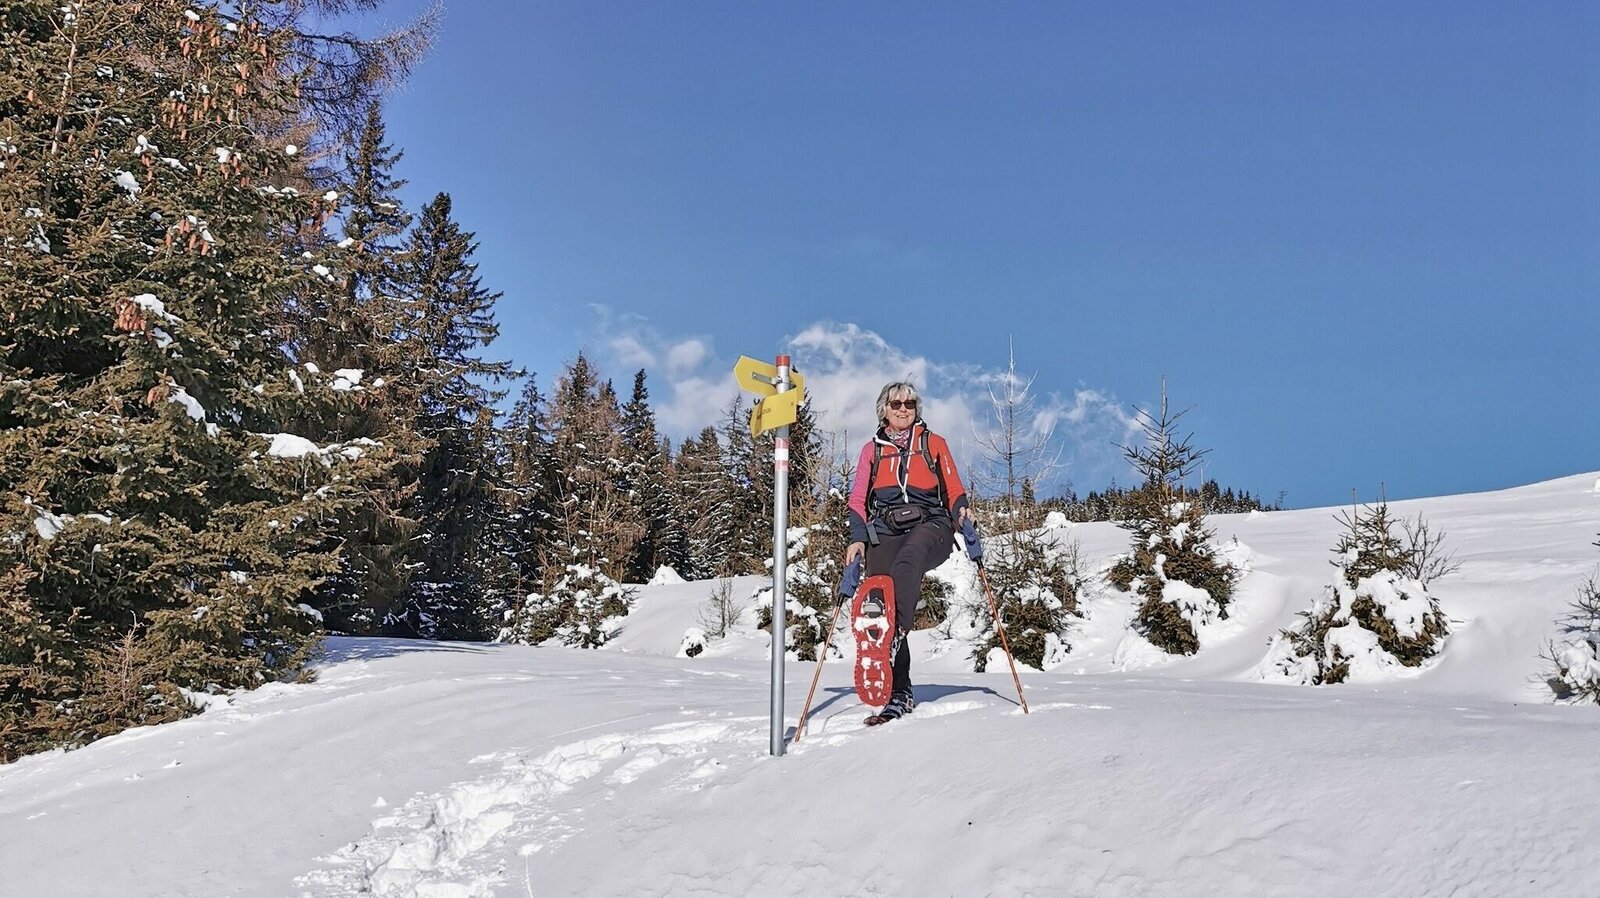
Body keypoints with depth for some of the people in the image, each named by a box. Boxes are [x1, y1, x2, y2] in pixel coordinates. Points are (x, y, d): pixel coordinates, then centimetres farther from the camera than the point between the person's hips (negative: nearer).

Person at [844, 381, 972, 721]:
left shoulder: (933, 443, 19)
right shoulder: (872, 450, 22)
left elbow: (954, 489, 16)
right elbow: (858, 500, 17)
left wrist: (961, 510, -7)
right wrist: (858, 539, 1)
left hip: (930, 524, -2)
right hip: (885, 531, 2)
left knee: (907, 561, -38)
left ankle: (896, 634, -54)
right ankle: (899, 694, -13)